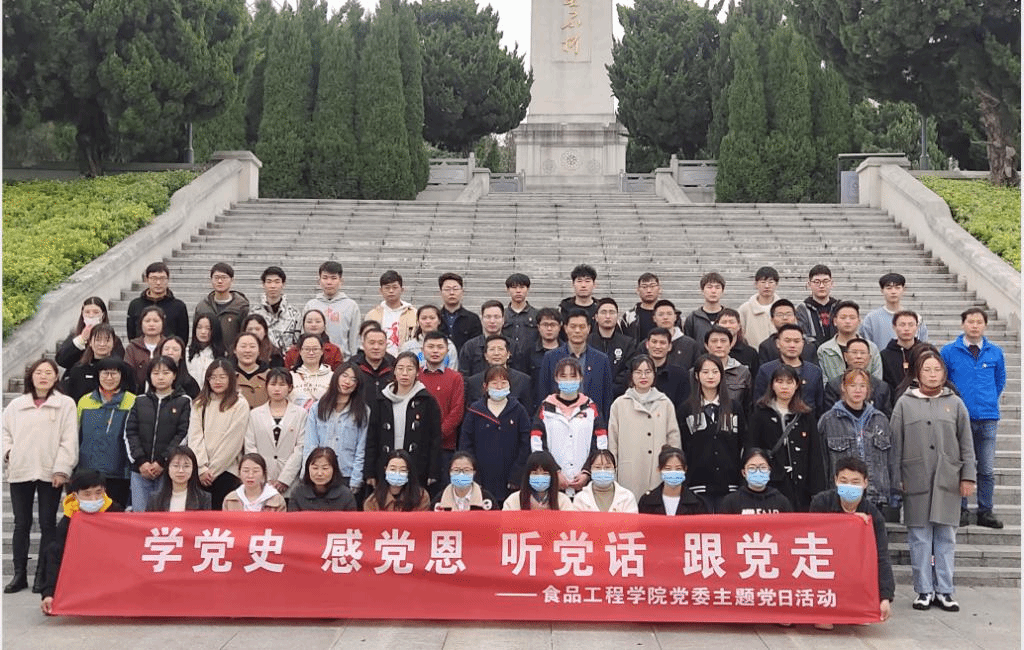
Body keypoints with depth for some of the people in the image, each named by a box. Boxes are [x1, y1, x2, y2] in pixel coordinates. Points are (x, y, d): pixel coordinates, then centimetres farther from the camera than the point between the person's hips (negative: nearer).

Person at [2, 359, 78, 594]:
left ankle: (42, 575, 10)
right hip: (20, 471, 3)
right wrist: (8, 452, 0)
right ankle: (19, 574, 16)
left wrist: (61, 468, -11)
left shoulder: (66, 404, 2)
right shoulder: (16, 404, 11)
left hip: (50, 473, -3)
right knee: (21, 524, 7)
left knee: (48, 524, 2)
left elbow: (69, 440, -4)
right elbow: (5, 431, 18)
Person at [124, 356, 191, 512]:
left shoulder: (184, 402, 4)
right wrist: (140, 461, -5)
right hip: (140, 470, 3)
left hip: (168, 470, -3)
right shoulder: (140, 401, 14)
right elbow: (129, 433, 8)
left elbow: (184, 434, -4)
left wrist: (162, 462, -11)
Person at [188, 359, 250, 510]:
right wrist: (202, 469, -7)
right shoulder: (199, 404, 13)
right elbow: (194, 437, 4)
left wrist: (212, 470, -6)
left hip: (226, 471, -3)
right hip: (200, 474, 3)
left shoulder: (240, 405, 1)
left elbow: (232, 441, -4)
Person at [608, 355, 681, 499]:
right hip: (629, 474, 0)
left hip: (659, 473, 1)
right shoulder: (619, 404, 8)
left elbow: (674, 438, 11)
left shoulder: (665, 403, 10)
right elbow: (612, 442, 9)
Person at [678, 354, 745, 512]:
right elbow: (681, 445, 4)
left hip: (729, 481, 1)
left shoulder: (734, 406, 9)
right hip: (698, 481, -1)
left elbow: (743, 442, 10)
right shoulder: (687, 408, 5)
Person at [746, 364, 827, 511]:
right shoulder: (761, 414, 5)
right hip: (770, 485, -2)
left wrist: (818, 491, 2)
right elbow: (750, 450, 2)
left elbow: (816, 455, 10)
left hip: (800, 486, 2)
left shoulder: (806, 416, 12)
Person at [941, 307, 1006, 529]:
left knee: (986, 469, 5)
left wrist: (989, 401, 14)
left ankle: (985, 512, 14)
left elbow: (1000, 380, 20)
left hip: (988, 418, 2)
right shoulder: (949, 351, 1)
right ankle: (960, 511, 13)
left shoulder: (995, 352, 7)